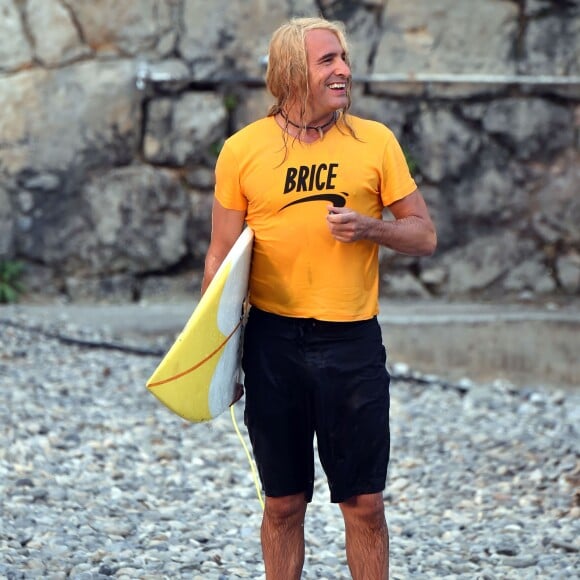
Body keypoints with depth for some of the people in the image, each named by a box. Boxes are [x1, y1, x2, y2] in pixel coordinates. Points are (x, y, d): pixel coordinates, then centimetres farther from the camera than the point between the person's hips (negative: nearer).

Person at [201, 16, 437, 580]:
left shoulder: (375, 141, 2)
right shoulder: (243, 149, 0)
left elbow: (424, 236, 6)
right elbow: (221, 256, 4)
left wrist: (368, 227, -14)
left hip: (353, 342, 0)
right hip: (273, 340, 0)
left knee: (364, 502, 3)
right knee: (283, 502, 8)